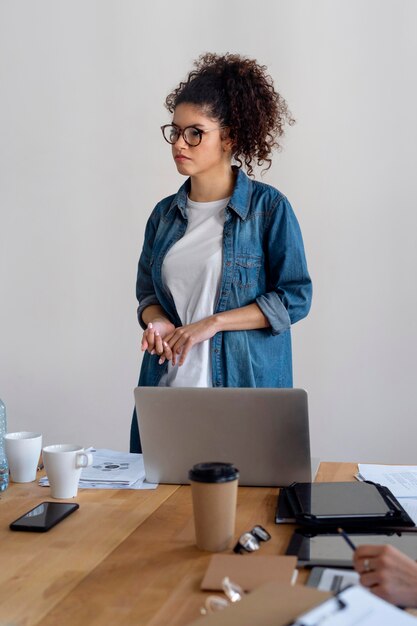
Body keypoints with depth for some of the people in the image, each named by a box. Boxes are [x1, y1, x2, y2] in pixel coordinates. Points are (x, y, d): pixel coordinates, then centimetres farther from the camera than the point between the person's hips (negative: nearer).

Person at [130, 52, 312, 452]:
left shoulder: (269, 208, -5)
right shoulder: (164, 214, 10)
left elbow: (295, 297, -7)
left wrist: (212, 323, -13)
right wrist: (157, 321, -6)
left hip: (245, 387, -4)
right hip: (169, 383, 4)